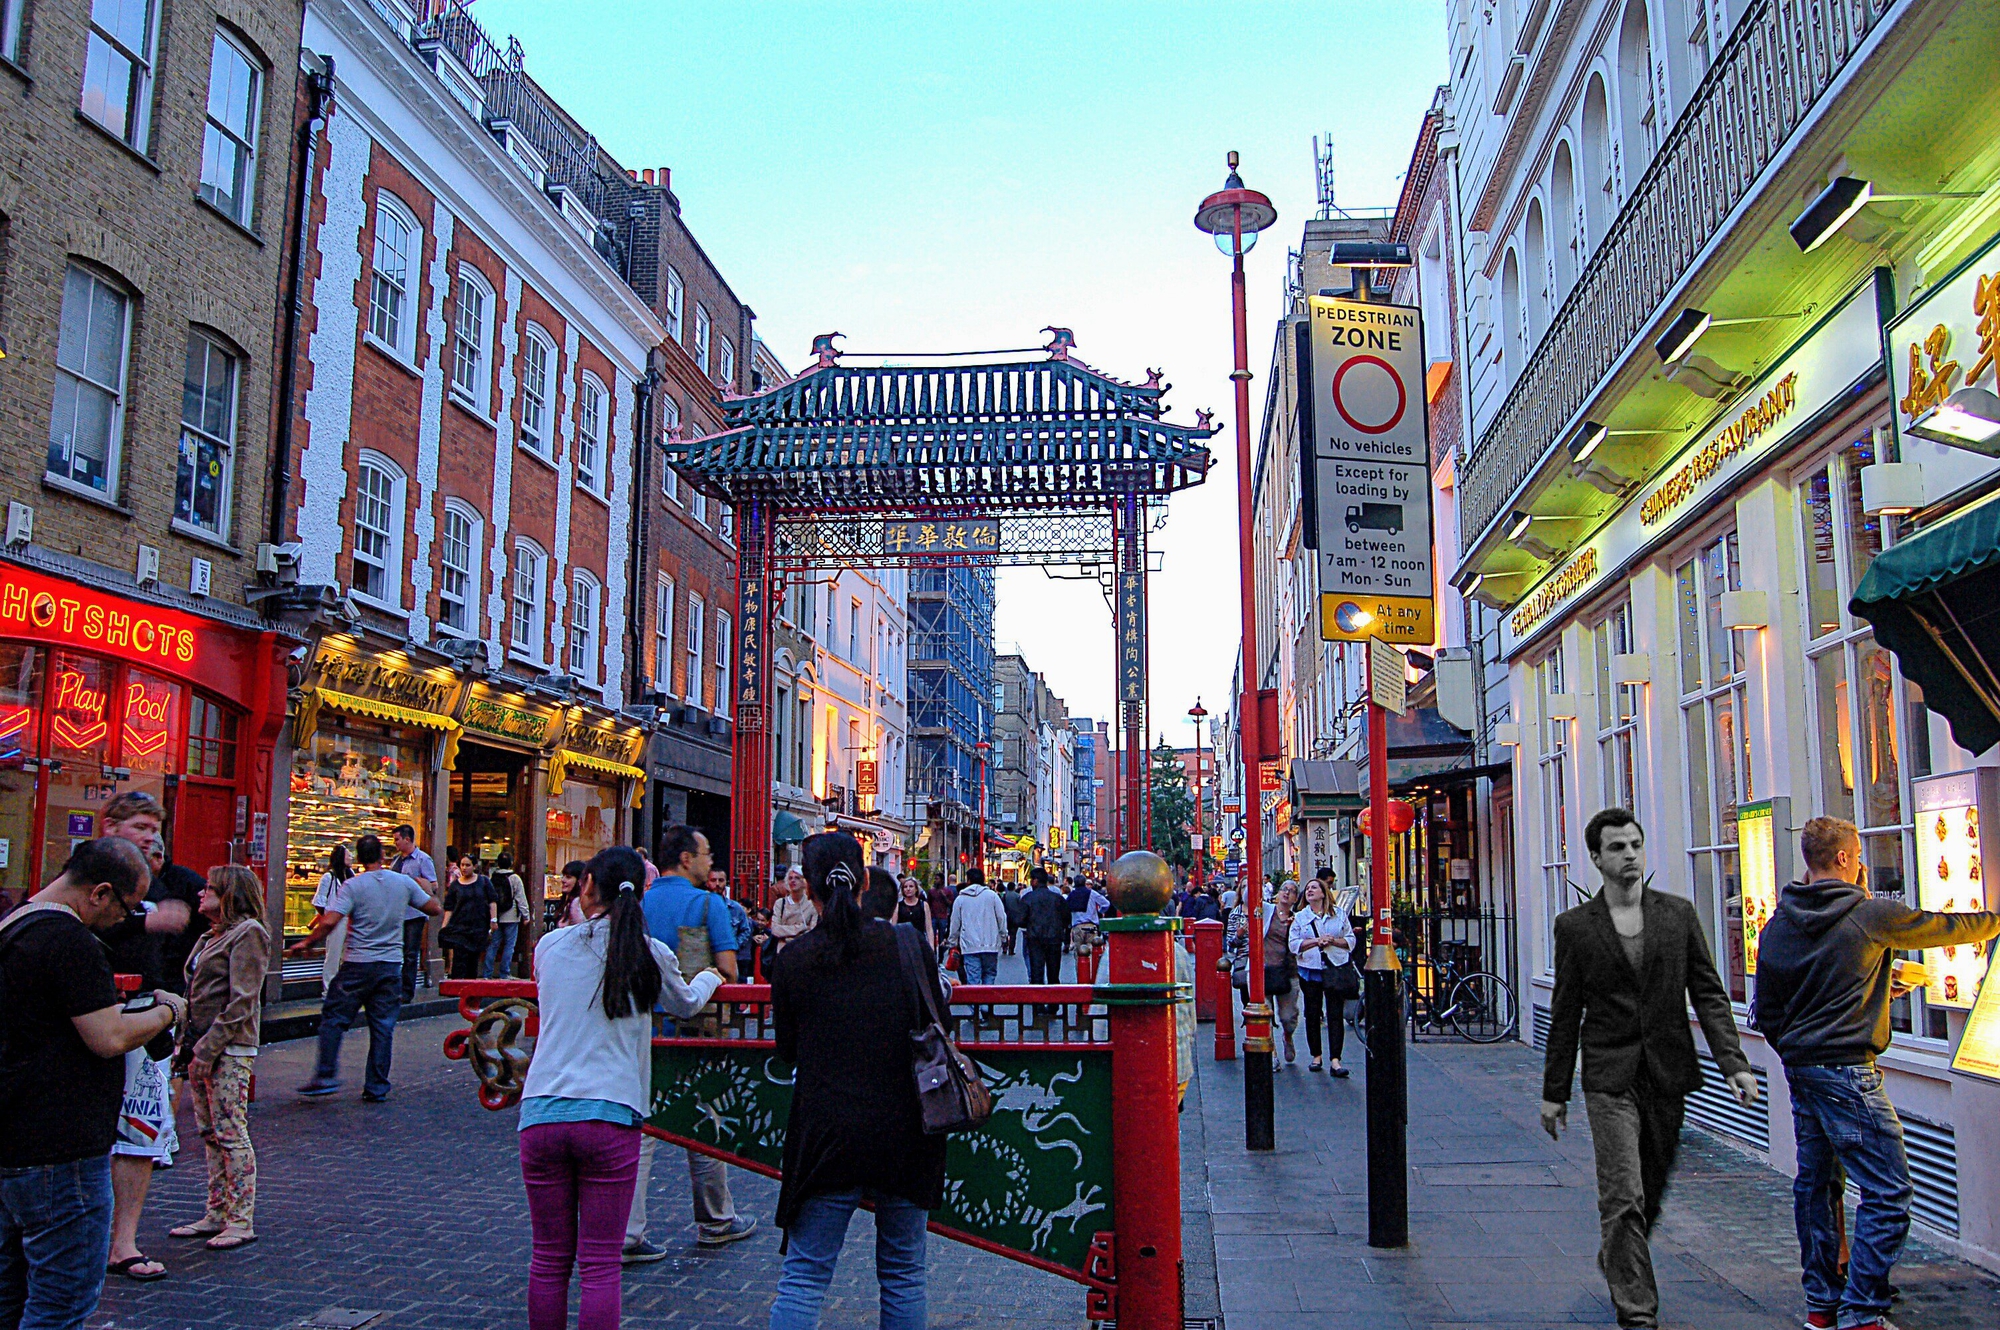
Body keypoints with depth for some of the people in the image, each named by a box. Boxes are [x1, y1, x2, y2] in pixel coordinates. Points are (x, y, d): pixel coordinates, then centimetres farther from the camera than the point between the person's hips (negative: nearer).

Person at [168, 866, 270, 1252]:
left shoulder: (248, 932, -10)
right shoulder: (211, 936, 18)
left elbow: (242, 1001, -16)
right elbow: (196, 996, 20)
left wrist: (210, 1046, -18)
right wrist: (186, 1044, 11)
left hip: (229, 1050, -9)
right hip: (202, 1046, 9)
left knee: (231, 1133, -6)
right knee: (210, 1133, 12)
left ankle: (241, 1221, -1)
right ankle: (216, 1213, 19)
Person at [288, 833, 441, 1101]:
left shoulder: (352, 886, -7)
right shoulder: (404, 882, 3)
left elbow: (329, 922, -17)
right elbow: (436, 909, 10)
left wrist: (305, 943, -2)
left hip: (358, 965, -3)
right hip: (391, 966, 3)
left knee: (333, 1019, 10)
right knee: (383, 1025, 6)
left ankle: (326, 1077, 6)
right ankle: (376, 1088, 9)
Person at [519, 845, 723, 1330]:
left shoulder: (550, 946, 7)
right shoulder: (651, 955, 2)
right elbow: (685, 1003, 23)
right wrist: (710, 978, 45)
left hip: (541, 1112, 2)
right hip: (610, 1115, -2)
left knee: (549, 1259, 13)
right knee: (600, 1267, 4)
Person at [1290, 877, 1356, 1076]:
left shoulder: (1339, 914, 8)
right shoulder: (1300, 917, 8)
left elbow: (1351, 941, 6)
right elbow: (1293, 944, -2)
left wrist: (1333, 941, -12)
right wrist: (1316, 941, -13)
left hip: (1337, 969, -1)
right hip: (1310, 971, 1)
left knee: (1336, 1014, -5)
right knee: (1312, 1014, 5)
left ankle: (1335, 1060, -7)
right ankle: (1316, 1056, 19)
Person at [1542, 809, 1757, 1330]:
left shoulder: (1679, 913, 4)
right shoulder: (1575, 925, -1)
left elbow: (1708, 993, 4)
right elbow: (1566, 1014, 2)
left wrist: (1734, 1062, -9)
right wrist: (1554, 1091, 3)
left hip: (1667, 1074, 3)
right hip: (1609, 1078, -3)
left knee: (1651, 1190, 15)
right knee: (1624, 1196, -8)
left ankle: (1618, 1262, 41)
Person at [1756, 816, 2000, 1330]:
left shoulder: (1778, 925, 7)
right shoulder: (1871, 915, -10)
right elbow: (1951, 928, 6)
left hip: (1799, 1070, 8)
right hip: (1847, 1071, -7)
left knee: (1815, 1182, 14)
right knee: (1888, 1192, -2)